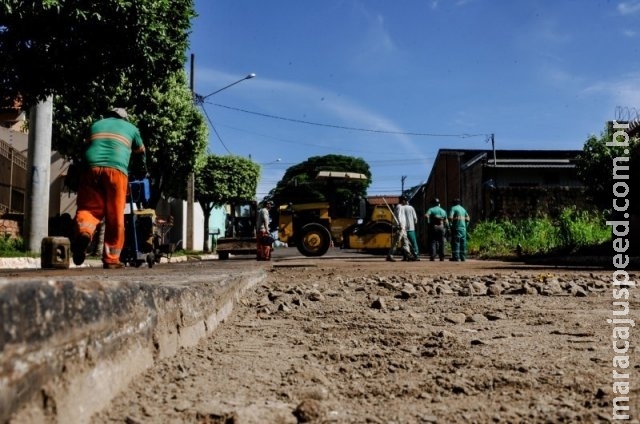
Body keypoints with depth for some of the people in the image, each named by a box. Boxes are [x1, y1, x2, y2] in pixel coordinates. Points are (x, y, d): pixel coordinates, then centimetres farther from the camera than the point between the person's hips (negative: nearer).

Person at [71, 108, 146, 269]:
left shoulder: (95, 124, 31)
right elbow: (140, 152, 38)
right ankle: (111, 259, 1)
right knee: (115, 218, 1)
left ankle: (83, 232, -32)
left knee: (88, 207, 2)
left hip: (91, 168, 2)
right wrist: (143, 170, 55)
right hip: (116, 169, -2)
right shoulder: (131, 128, 26)